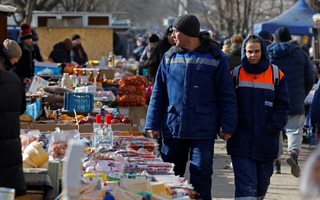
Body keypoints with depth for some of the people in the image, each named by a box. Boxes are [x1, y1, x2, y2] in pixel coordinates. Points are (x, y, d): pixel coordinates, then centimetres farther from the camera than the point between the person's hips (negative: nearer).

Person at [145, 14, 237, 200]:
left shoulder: (216, 57, -3)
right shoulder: (170, 56, 7)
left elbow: (227, 95, -3)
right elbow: (158, 92, 9)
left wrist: (228, 126, -7)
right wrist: (153, 123, 3)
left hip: (203, 130, -3)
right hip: (173, 128, 3)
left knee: (201, 179, 1)